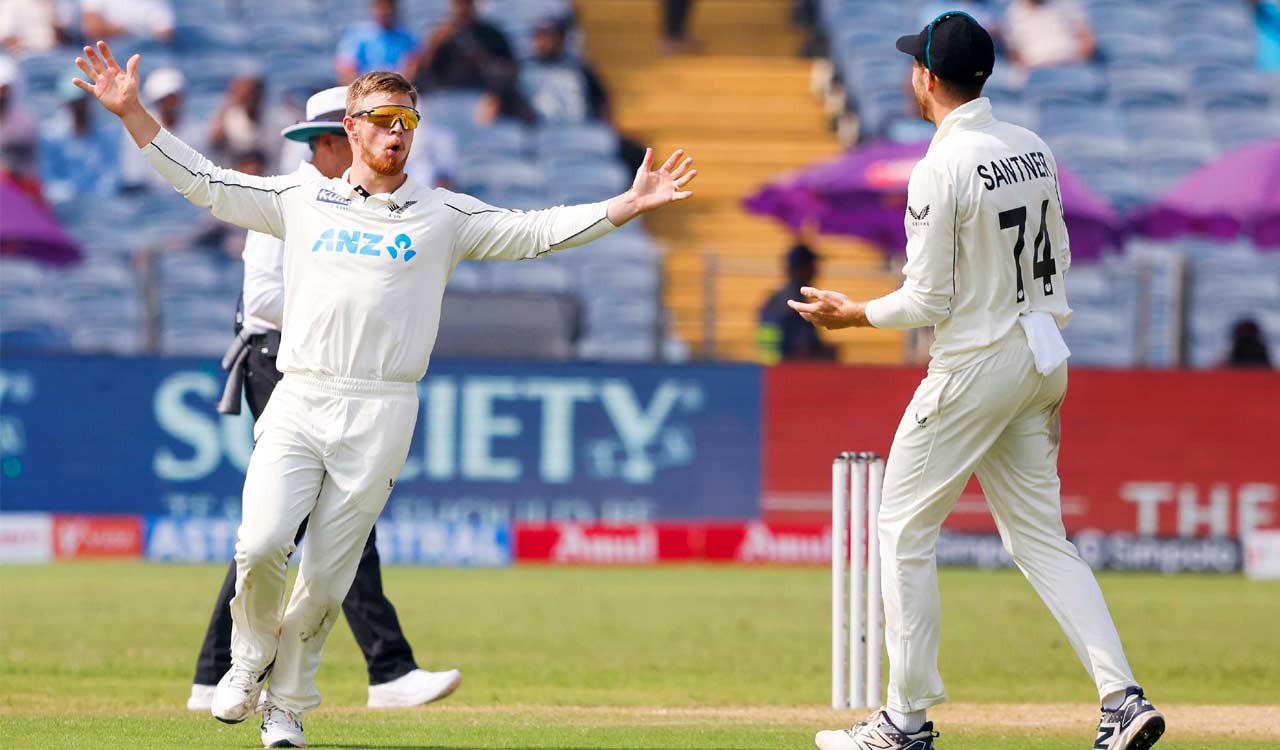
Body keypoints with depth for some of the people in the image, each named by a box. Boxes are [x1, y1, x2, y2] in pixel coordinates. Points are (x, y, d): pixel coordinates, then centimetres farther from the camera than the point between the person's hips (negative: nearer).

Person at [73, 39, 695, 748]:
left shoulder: (443, 215, 10)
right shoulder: (300, 199, 12)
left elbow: (538, 231, 4)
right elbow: (202, 181, 14)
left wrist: (629, 205, -8)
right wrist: (132, 111, 5)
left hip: (380, 419, 0)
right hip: (297, 402, 0)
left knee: (326, 577, 0)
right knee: (260, 544, -17)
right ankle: (248, 661, 10)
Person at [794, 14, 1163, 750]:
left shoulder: (941, 168, -18)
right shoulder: (1033, 149, 6)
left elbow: (928, 302, -18)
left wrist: (851, 314, 0)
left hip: (976, 364, -8)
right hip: (1042, 354, 8)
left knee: (906, 528, 5)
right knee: (1040, 536, 11)